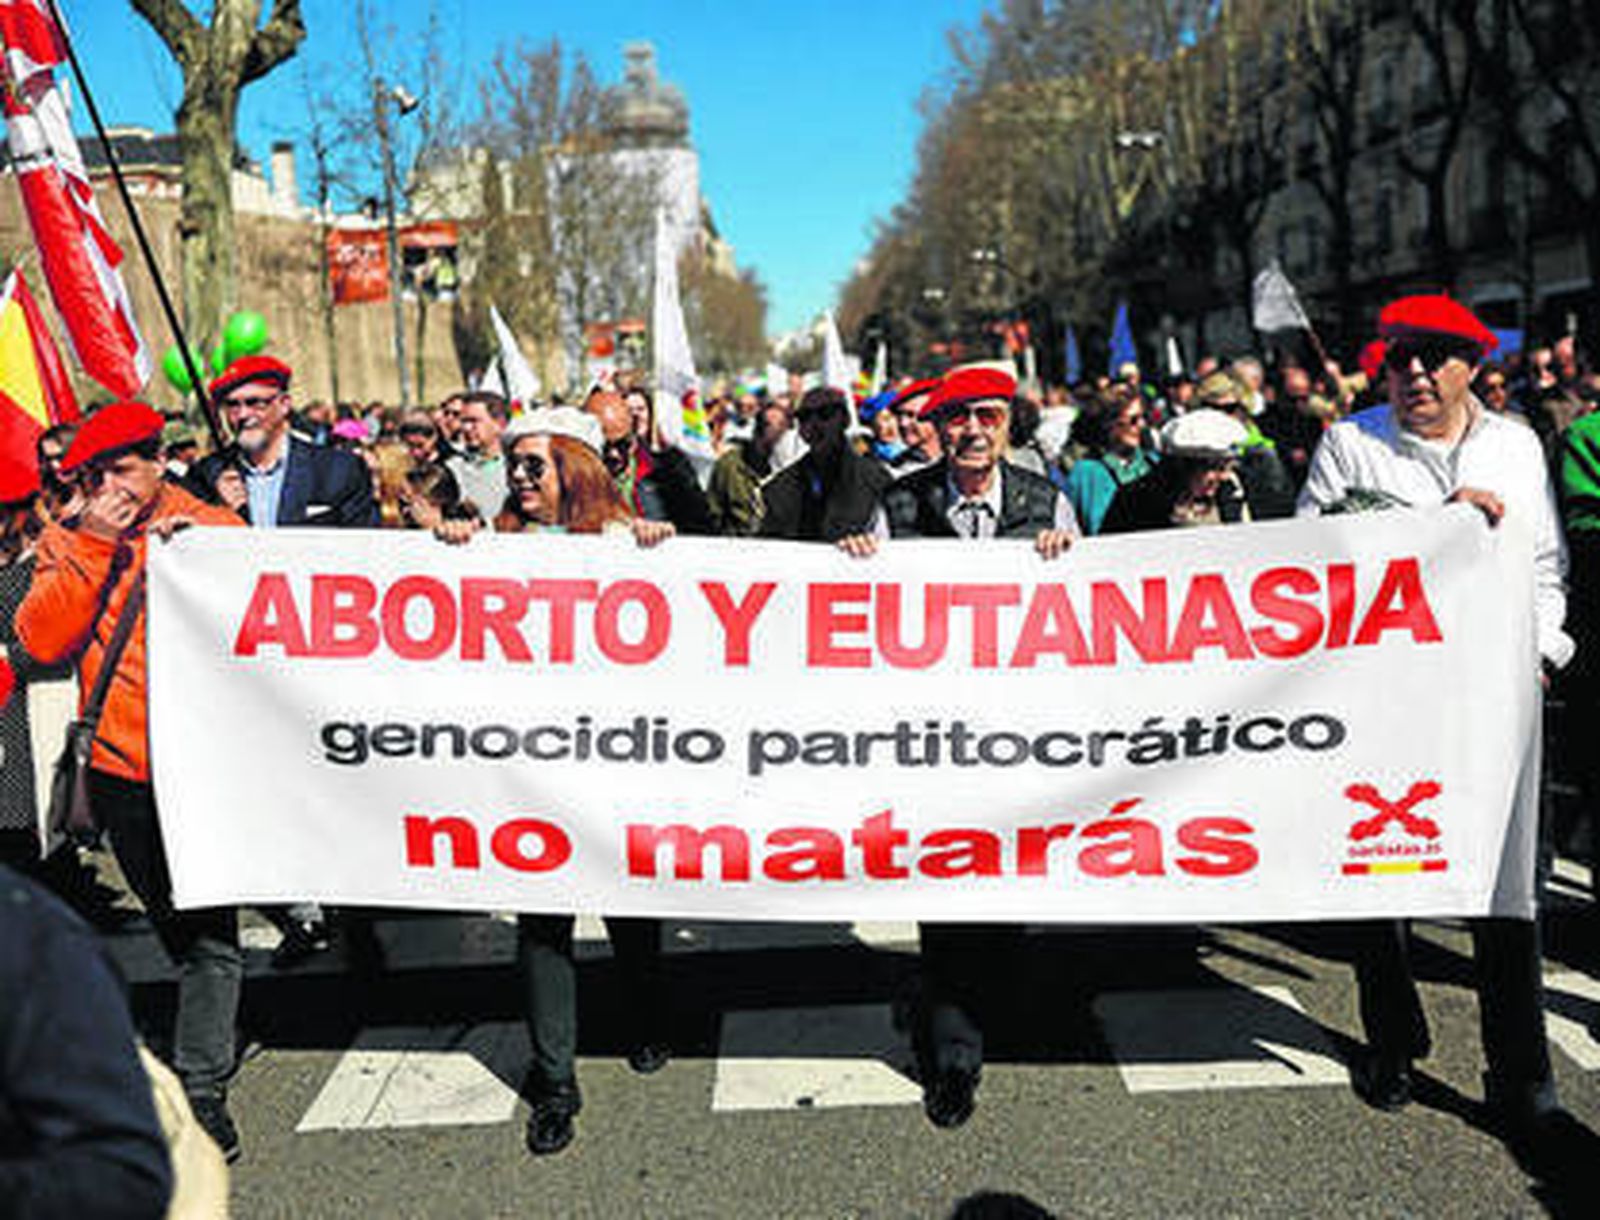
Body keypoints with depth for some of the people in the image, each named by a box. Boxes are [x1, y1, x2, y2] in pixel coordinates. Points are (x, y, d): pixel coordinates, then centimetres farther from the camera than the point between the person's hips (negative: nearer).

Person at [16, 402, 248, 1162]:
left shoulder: (214, 529, 0)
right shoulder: (68, 543, 6)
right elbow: (41, 642, -8)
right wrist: (94, 547, -13)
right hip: (121, 769, 3)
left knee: (209, 931, -2)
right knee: (178, 932, 16)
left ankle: (202, 1088, 6)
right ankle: (204, 1041, 34)